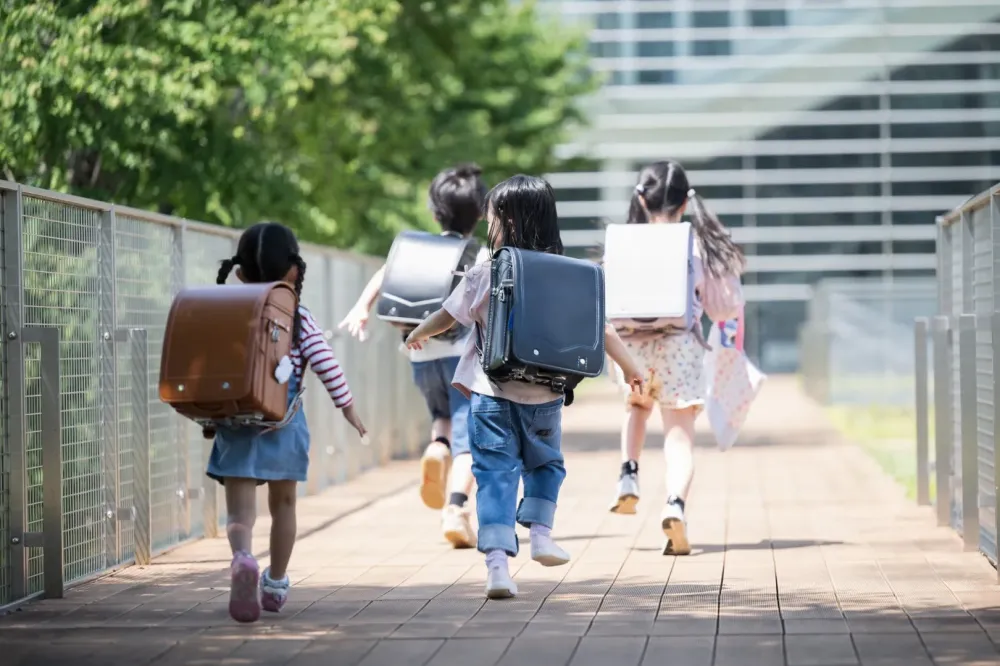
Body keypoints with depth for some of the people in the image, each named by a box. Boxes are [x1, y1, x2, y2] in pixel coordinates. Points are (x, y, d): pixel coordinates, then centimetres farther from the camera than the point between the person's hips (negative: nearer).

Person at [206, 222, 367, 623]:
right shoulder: (299, 319, -1)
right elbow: (326, 364, -6)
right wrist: (347, 406, 3)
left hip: (236, 424, 0)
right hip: (284, 424, 0)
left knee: (240, 508, -6)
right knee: (283, 504, 17)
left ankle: (243, 559, -37)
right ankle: (275, 585, 25)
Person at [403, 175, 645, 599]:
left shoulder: (483, 276, -6)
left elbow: (447, 317, 5)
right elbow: (599, 329, 1)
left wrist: (417, 335, 26)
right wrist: (631, 369, 14)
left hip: (492, 394, -2)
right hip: (544, 396, 2)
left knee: (495, 474, 1)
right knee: (546, 463, 26)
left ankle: (497, 563, -9)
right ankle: (541, 531, 10)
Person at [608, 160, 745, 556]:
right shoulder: (699, 245, -1)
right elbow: (723, 308, 3)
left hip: (634, 344, 1)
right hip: (680, 345, -1)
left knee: (637, 406, 31)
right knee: (680, 432, 0)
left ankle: (629, 475, 11)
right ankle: (675, 503, -24)